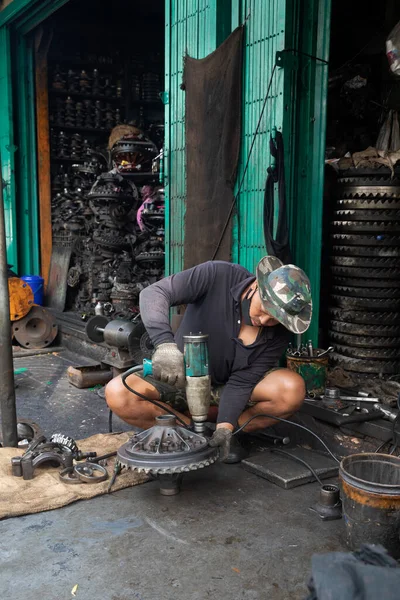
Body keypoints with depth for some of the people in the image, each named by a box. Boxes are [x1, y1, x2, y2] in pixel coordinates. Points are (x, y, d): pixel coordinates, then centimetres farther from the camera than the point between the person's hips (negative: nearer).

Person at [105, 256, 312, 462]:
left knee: (293, 390, -26)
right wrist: (165, 344, -47)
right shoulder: (218, 276, -26)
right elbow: (153, 293, -32)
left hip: (227, 388, 1)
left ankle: (226, 431, -5)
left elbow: (242, 381, -17)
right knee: (117, 394, -28)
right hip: (180, 378, -1)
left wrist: (225, 426, -31)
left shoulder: (279, 331, -17)